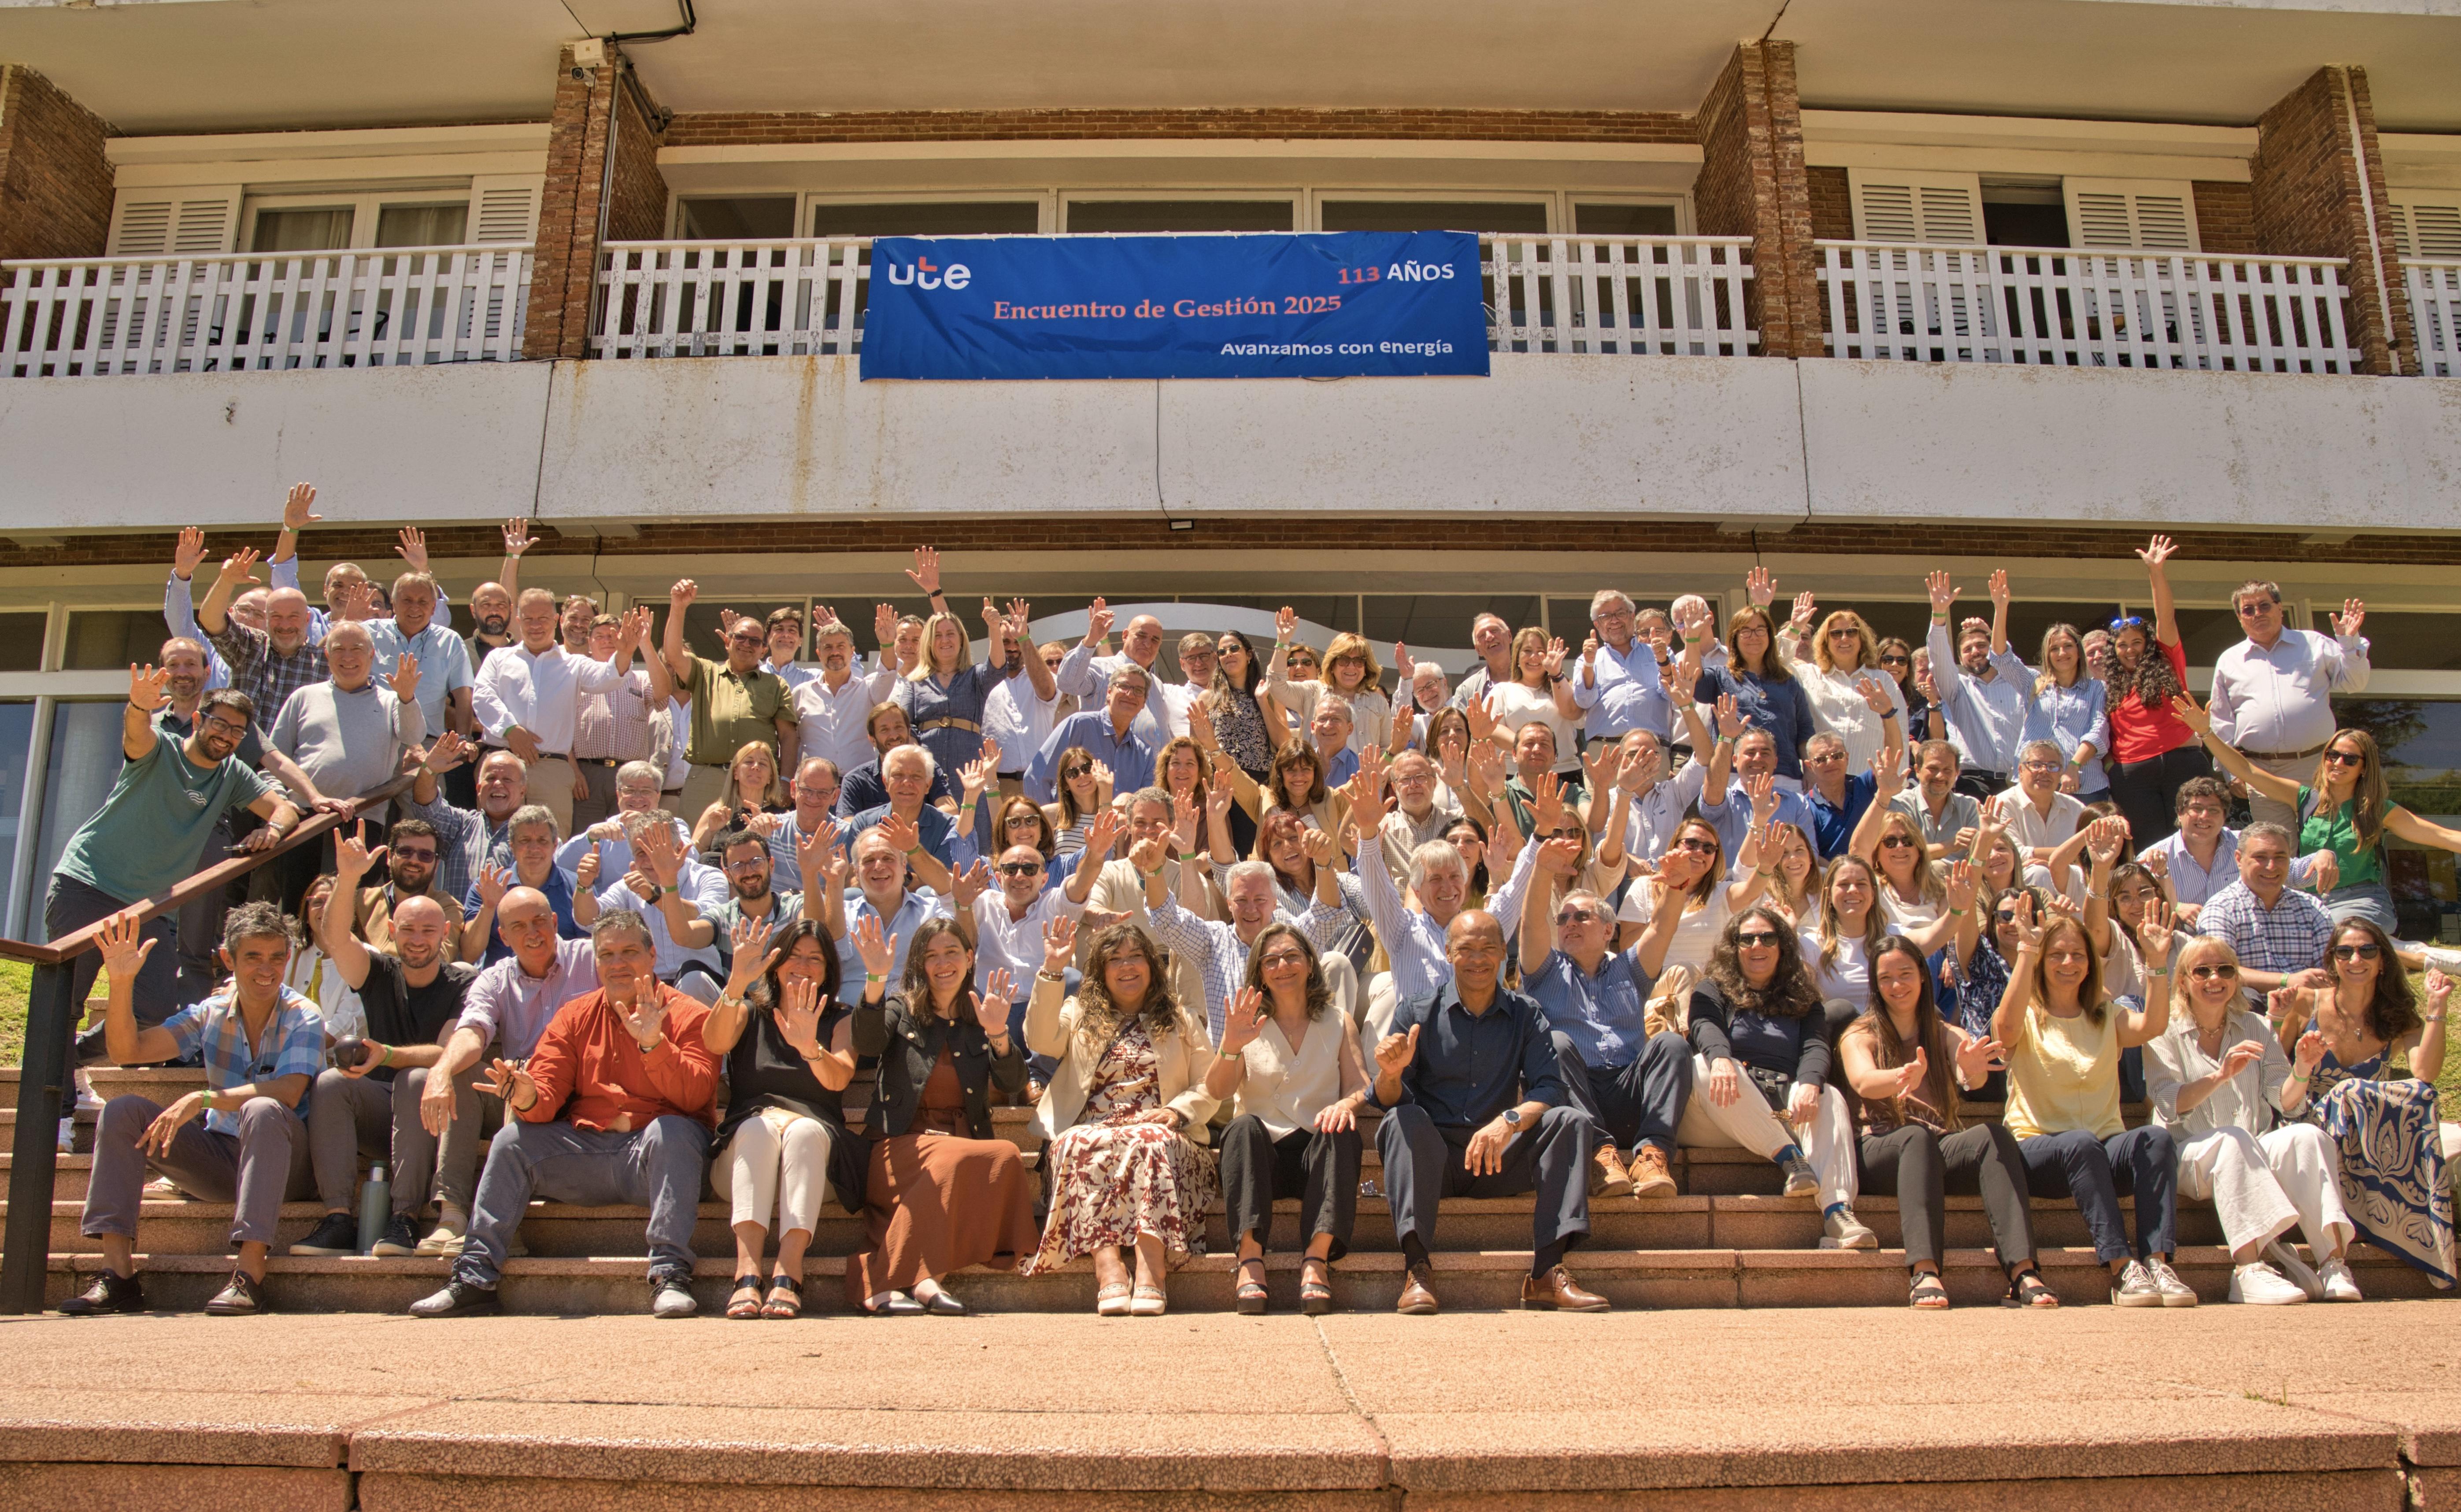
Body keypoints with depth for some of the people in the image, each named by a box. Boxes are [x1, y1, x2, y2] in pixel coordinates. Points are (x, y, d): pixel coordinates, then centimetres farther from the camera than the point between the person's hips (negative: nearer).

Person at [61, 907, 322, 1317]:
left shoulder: (302, 1018, -10)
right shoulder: (210, 1014, 5)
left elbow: (288, 1093, -26)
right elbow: (127, 1050, -2)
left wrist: (203, 1099, -34)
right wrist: (122, 982, -14)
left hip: (284, 1162, -5)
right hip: (218, 1160, 5)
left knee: (262, 1111, -36)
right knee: (123, 1111, -10)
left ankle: (250, 1275, -38)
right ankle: (117, 1275, -15)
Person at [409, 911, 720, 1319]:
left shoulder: (686, 1015, -1)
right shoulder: (575, 1017, 13)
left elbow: (695, 1096, -15)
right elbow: (546, 1097, 5)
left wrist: (653, 1043, -28)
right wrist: (528, 1098, -20)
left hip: (654, 1151, -4)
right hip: (586, 1146, 5)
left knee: (671, 1132, -34)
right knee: (513, 1140, -11)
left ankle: (670, 1274, -35)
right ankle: (474, 1278, -9)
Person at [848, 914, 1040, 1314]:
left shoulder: (981, 1018, 16)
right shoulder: (900, 1008, 11)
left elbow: (1012, 1086, 1)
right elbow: (867, 1044, -13)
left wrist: (998, 1035, -18)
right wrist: (876, 981, -29)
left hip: (965, 1142, 3)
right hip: (901, 1146, -2)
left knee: (1007, 1158, -32)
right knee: (955, 1159, -35)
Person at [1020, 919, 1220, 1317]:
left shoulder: (1180, 1020, 22)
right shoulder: (1079, 1015, 21)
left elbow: (1211, 1087, 11)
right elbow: (1040, 1040, -2)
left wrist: (1177, 1109, -9)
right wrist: (1051, 972, -10)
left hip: (1160, 1137, 0)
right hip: (1090, 1137, 1)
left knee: (1153, 1140, -35)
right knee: (1079, 1143, -34)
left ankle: (1150, 1277, -48)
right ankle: (1109, 1273, -47)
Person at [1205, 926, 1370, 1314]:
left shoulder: (1337, 1024, 17)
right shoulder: (1250, 1027, 13)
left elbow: (1361, 1086, 4)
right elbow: (1217, 1092, -1)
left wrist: (1347, 1103, -21)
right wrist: (1230, 1048, -22)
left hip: (1318, 1151, 1)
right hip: (1262, 1153, 0)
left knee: (1344, 1131, -31)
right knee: (1245, 1126, -32)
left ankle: (1317, 1257, -38)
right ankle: (1250, 1257, -42)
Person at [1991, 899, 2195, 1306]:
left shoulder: (2107, 1018, 17)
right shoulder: (2028, 1020, 6)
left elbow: (2153, 1026, -6)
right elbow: (2006, 1027, -21)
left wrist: (2157, 962, -18)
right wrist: (2026, 952, -27)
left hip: (2105, 1149, 3)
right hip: (2038, 1148, -3)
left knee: (2156, 1137, -28)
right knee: (2080, 1144, -36)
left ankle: (2157, 1261, -33)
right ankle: (2122, 1268, -36)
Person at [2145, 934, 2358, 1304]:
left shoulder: (2256, 1028, 15)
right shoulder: (2166, 1034, 4)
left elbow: (2287, 1104, 5)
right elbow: (2169, 1105, -12)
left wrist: (2303, 1071, -16)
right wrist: (2220, 1076, -28)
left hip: (2254, 1156, 3)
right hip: (2189, 1157, -3)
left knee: (2306, 1137, -27)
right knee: (2233, 1139, -35)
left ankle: (2334, 1262, -33)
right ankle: (2250, 1267, -43)